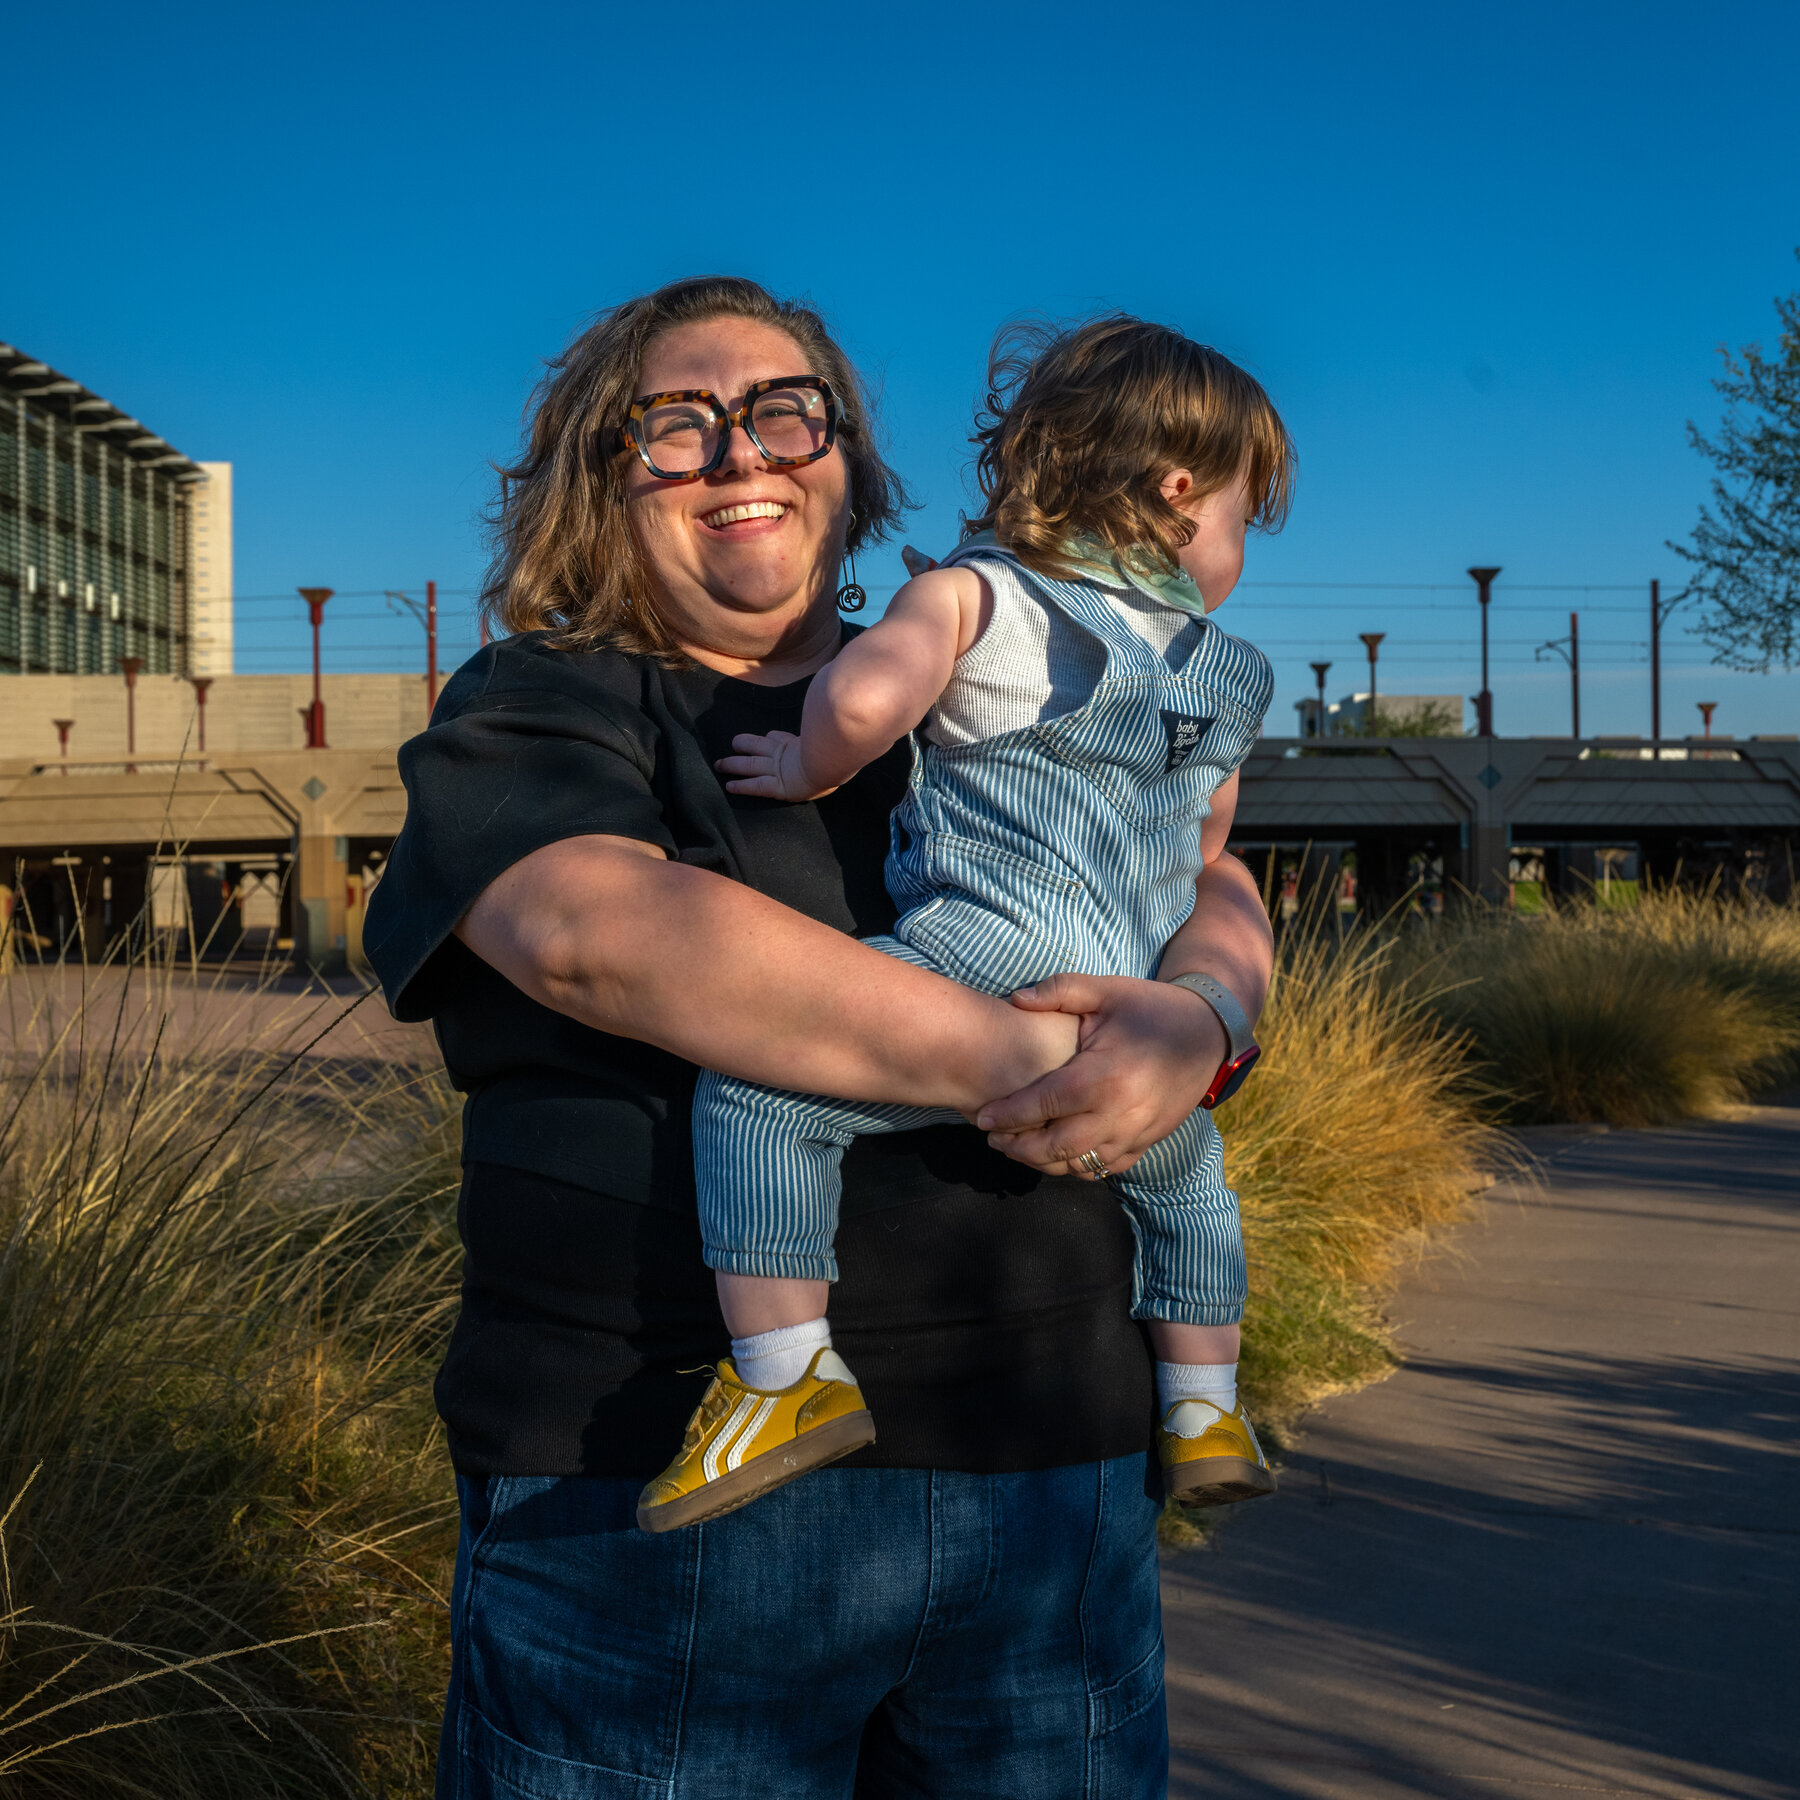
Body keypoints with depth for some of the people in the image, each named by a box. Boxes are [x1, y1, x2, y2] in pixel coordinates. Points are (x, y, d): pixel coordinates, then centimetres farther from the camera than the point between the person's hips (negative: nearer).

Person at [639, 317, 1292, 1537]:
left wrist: (809, 771, 7)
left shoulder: (972, 595, 5)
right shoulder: (1232, 675, 21)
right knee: (1189, 1173, 35)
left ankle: (791, 1377, -12)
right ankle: (1205, 1416, 39)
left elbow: (863, 696, -14)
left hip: (999, 961, -6)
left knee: (757, 1085, -4)